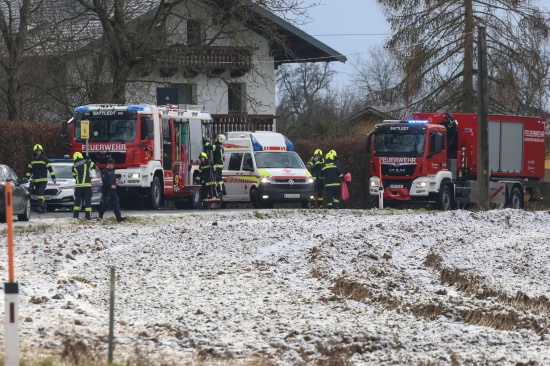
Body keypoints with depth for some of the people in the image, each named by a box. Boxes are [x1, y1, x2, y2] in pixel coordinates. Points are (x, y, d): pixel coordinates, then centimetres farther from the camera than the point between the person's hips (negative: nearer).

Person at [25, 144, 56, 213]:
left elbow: (50, 168, -2)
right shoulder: (32, 160, 12)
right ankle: (43, 208, 14)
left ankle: (39, 207, -26)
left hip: (43, 180, -6)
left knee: (40, 193, -19)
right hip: (35, 181, 6)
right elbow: (29, 170, 18)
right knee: (38, 194, 7)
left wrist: (53, 178, -6)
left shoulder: (44, 159, -2)